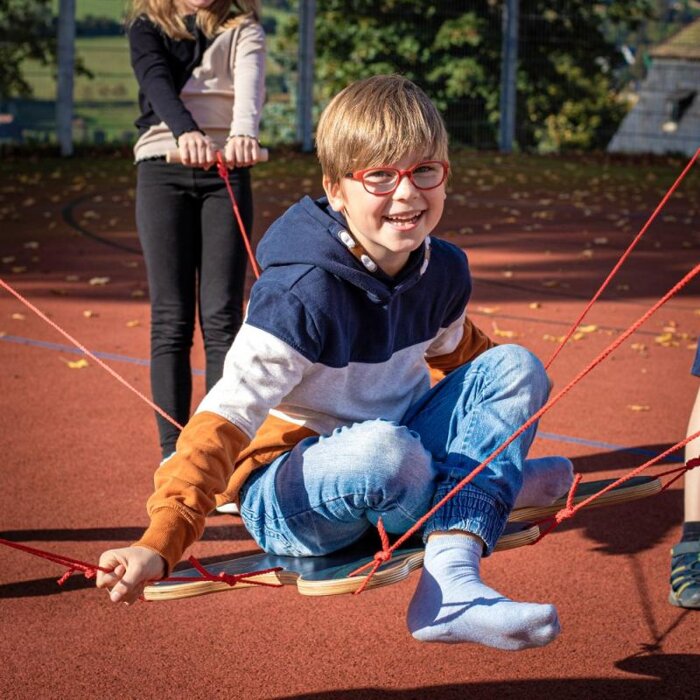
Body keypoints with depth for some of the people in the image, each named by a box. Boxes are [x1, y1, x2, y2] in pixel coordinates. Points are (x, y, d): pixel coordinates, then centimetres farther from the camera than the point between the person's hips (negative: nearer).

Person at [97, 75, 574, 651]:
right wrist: (161, 543, -39)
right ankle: (495, 483, -5)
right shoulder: (302, 294, -24)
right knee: (384, 451, -40)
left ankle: (450, 582, -25)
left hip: (398, 470, 7)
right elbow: (225, 418, -29)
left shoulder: (444, 272, -2)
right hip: (289, 493, -7)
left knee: (517, 367, -10)